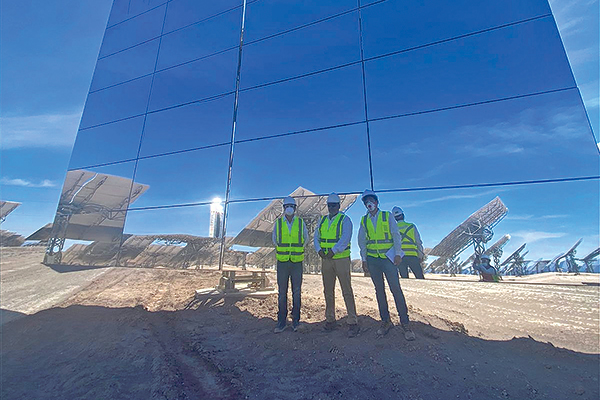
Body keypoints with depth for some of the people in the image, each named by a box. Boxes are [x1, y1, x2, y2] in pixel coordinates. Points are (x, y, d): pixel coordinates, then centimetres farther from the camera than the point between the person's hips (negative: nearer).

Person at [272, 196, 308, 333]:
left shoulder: (301, 223, 1)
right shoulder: (278, 223, 2)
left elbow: (305, 239, 15)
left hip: (297, 262, 0)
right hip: (282, 263, 0)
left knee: (296, 292, 5)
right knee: (282, 292, 5)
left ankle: (296, 321, 19)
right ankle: (282, 321, 17)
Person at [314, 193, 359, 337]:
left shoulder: (345, 219, -3)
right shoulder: (322, 221, 13)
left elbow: (345, 238, -15)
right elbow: (316, 237, 9)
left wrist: (333, 250, -23)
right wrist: (319, 250, -9)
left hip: (341, 259, -5)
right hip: (326, 260, 5)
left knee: (347, 291, -3)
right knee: (328, 291, 11)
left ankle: (353, 323, 8)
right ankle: (330, 321, 23)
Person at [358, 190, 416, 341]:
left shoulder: (387, 216, 3)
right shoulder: (364, 220, 8)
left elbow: (396, 235, -1)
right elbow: (362, 240, 10)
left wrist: (398, 253, -9)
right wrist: (364, 259, 6)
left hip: (388, 257, -3)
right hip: (372, 259, 3)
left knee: (396, 288, -6)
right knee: (379, 290, 8)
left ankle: (405, 323, 5)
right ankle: (385, 321, 19)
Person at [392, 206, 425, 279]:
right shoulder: (412, 226, 4)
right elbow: (419, 242, 5)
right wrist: (420, 256, 14)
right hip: (412, 256, -1)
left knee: (405, 279, 8)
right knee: (420, 278, 6)